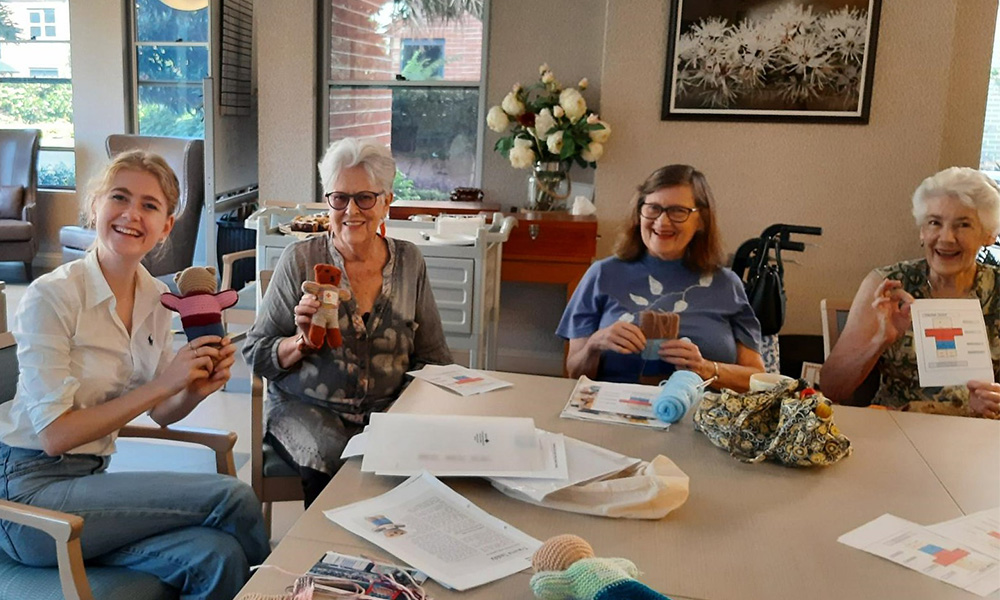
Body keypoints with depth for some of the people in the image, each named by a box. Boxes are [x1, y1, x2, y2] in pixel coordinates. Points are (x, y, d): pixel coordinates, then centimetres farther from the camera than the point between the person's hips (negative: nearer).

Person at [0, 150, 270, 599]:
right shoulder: (51, 296, -15)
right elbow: (54, 435, -18)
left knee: (217, 557, -24)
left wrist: (197, 388, -10)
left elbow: (162, 412, 12)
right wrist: (163, 383, -22)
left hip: (91, 478, 6)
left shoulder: (155, 298, 4)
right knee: (232, 495, -20)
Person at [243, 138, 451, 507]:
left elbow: (433, 358, 12)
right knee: (333, 465, -32)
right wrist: (302, 343, -17)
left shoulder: (409, 262, 6)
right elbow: (255, 354, 2)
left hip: (386, 410, 2)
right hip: (308, 411, -2)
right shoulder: (300, 260, -2)